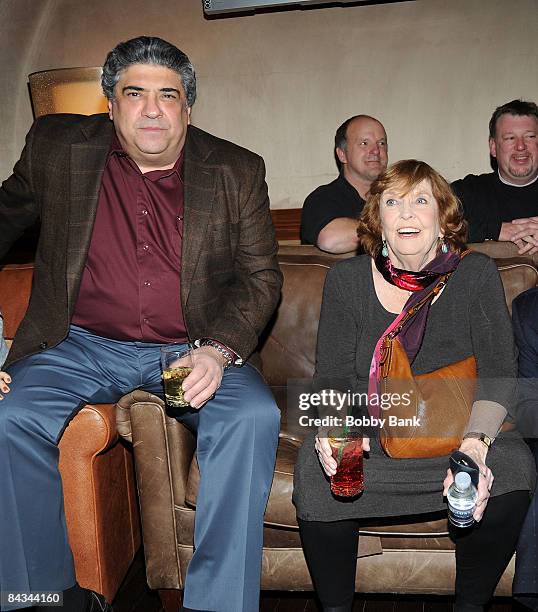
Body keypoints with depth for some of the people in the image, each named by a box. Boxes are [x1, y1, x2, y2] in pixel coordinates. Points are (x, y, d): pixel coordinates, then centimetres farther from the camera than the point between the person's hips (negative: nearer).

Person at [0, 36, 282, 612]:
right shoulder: (56, 147, 4)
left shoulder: (237, 172, 2)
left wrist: (219, 350, -16)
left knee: (254, 417, -27)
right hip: (83, 345, 1)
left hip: (192, 349, 0)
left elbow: (261, 274, 1)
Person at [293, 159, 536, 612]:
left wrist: (474, 444, -28)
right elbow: (333, 379, -3)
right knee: (315, 469, -29)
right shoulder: (348, 279, 0)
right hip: (368, 433, 0)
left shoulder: (476, 274, -1)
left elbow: (498, 375, -9)